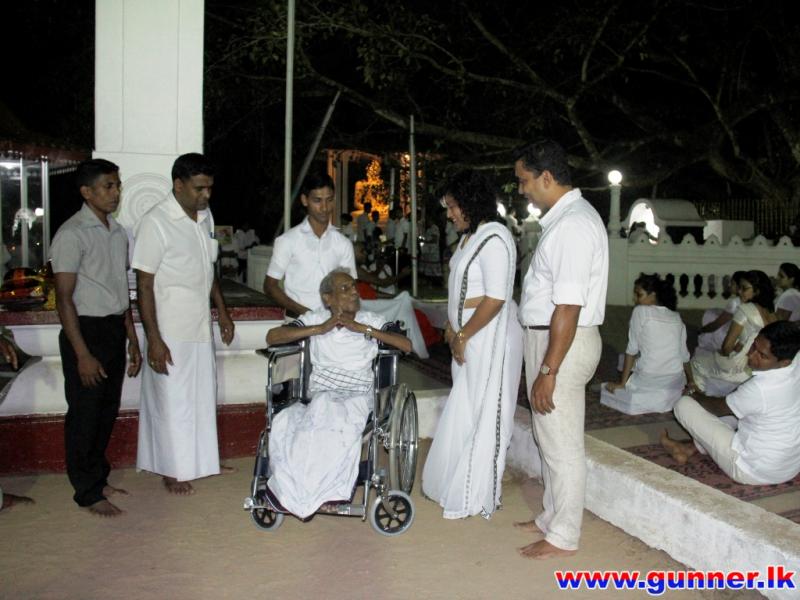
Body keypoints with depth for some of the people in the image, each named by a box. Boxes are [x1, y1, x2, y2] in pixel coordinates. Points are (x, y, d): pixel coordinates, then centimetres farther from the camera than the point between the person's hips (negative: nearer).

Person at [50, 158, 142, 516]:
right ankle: (87, 493, 14)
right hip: (86, 331, -7)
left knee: (107, 411, 15)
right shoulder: (72, 234, -13)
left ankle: (98, 478, 30)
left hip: (115, 330, 7)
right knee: (84, 415, 3)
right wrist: (82, 354, -19)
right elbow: (64, 298, -15)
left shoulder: (118, 232, 11)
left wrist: (132, 340, 15)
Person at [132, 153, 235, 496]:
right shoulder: (156, 223, -17)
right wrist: (153, 339, -20)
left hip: (201, 327, 7)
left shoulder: (206, 217, 6)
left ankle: (199, 460, 32)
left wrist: (222, 312, 15)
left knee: (201, 396, 16)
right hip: (170, 332, -7)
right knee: (172, 400, 4)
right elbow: (145, 285, -17)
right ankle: (172, 470, 20)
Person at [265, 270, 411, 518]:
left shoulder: (371, 321, 9)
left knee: (338, 422, -35)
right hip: (319, 395, 1)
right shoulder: (316, 319, 10)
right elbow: (272, 337, -2)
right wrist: (321, 329, -8)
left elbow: (407, 345, -4)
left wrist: (362, 328, -9)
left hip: (356, 397, -1)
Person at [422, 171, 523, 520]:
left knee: (482, 416, 1)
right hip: (469, 339, 9)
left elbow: (495, 299, -22)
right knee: (464, 412, 15)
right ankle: (459, 487, 28)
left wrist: (463, 336, -16)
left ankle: (476, 499, 14)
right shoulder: (471, 236, 13)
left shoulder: (494, 240, -17)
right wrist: (453, 328, 7)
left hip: (489, 339, -9)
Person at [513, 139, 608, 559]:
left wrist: (548, 371, -22)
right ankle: (553, 517, 37)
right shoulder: (565, 217, 10)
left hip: (563, 343, -10)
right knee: (549, 439, 21)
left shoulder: (574, 224, -21)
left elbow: (568, 307, -25)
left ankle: (563, 537, 19)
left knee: (562, 446, 3)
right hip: (548, 335, 10)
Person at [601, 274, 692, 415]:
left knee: (606, 390, 15)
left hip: (648, 381, -7)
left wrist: (621, 383, -3)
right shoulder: (676, 317, 10)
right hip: (675, 381, 7)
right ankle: (672, 395, 12)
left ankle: (649, 399, 2)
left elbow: (632, 350, -7)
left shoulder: (640, 311, -5)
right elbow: (684, 355, 14)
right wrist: (690, 381, 27)